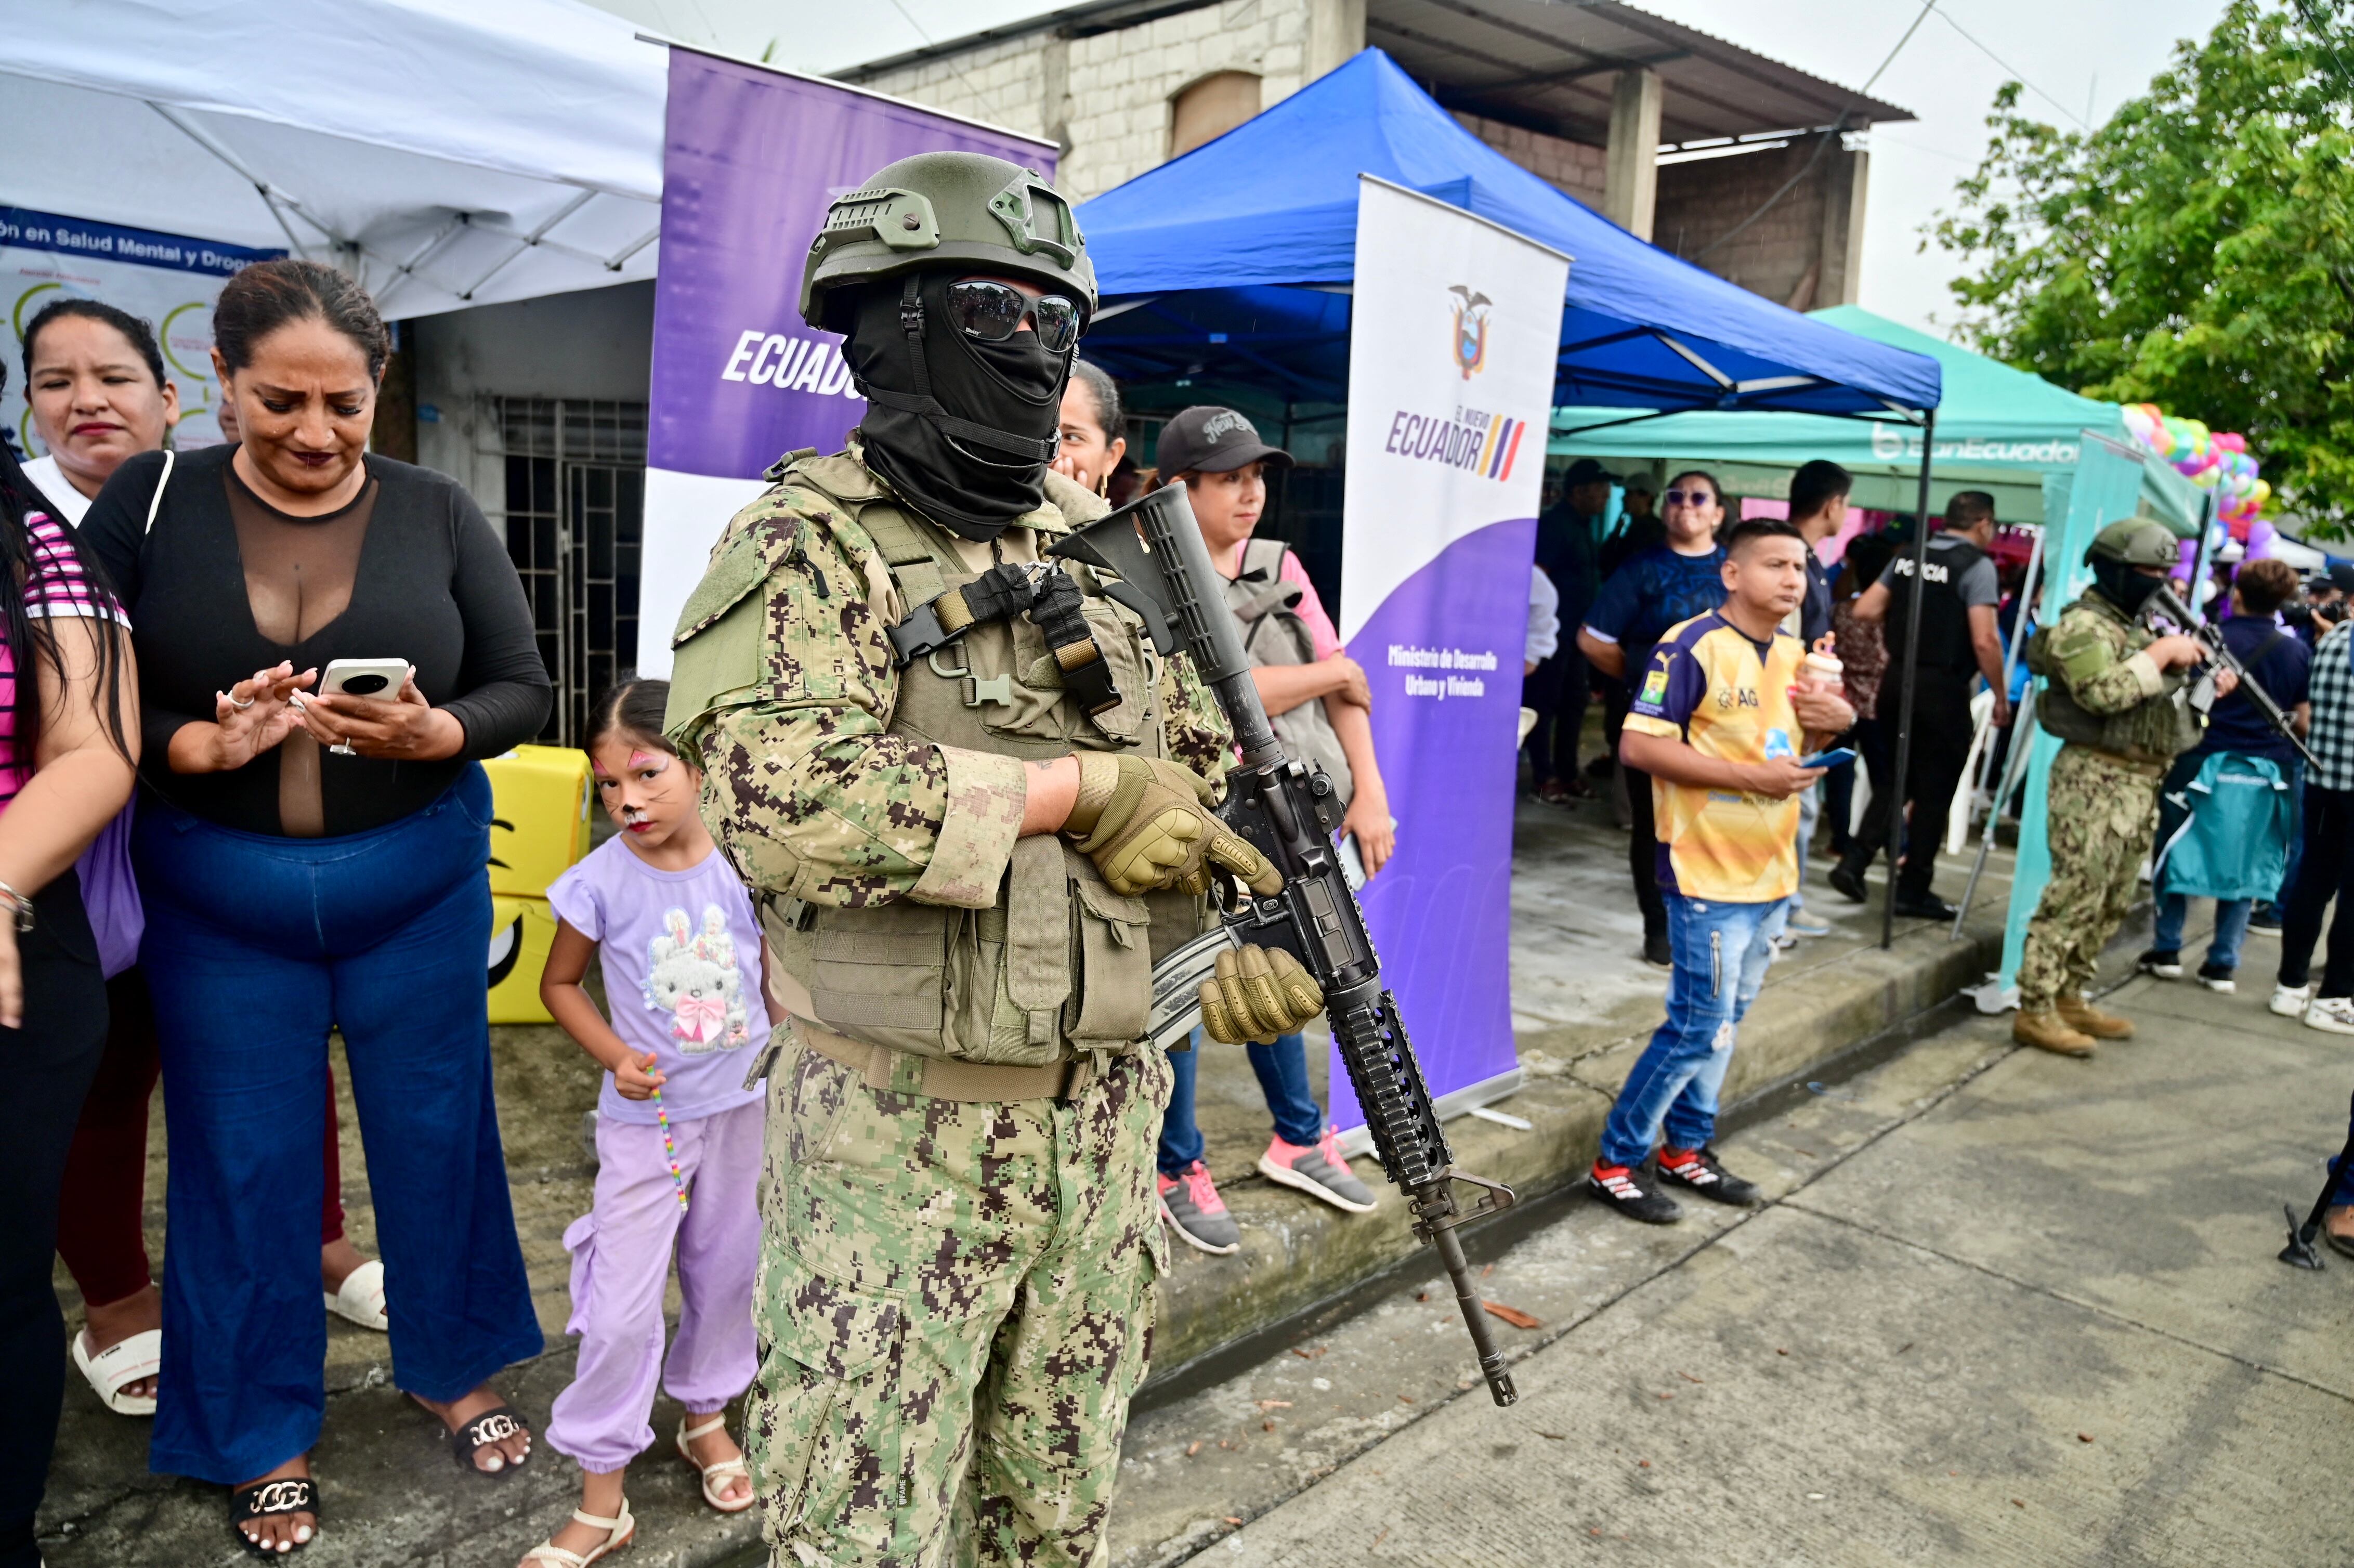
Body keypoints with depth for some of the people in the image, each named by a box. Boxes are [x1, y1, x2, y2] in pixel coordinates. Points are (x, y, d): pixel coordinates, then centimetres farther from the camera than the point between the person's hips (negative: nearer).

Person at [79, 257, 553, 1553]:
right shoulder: (149, 502, -3)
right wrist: (199, 746, -21)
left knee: (435, 1130, 13)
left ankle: (454, 1371, 37)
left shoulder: (436, 513, -3)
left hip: (417, 880, 1)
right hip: (218, 892, 0)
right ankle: (261, 1437, 31)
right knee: (243, 1158, 10)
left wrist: (431, 732, -22)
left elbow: (522, 689, -2)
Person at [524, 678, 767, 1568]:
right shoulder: (601, 882, -15)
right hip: (646, 1119, -2)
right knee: (621, 1309, -1)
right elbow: (559, 983, -1)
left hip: (741, 1108, 2)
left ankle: (706, 1416, 44)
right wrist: (614, 1055, -15)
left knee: (725, 1274, 18)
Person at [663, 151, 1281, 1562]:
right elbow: (781, 798, -27)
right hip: (899, 1134, -5)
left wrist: (1278, 911, -4)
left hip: (1106, 1116, 6)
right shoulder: (810, 544, -10)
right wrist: (1075, 790, -22)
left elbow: (1221, 763, 15)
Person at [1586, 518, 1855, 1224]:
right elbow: (1639, 746, -21)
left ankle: (1686, 1149, 30)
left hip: (1773, 873, 8)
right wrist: (1750, 776, -23)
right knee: (1700, 1027, -5)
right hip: (1708, 874, -8)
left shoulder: (1798, 655, 11)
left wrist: (1834, 721, 0)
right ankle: (1617, 1161, 8)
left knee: (1724, 1023, 16)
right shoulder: (1692, 647, -14)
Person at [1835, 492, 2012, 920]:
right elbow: (1984, 641, -17)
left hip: (1898, 682, 6)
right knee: (1934, 792, 5)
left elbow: (1864, 610, 6)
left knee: (1897, 779, 18)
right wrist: (2001, 697, -6)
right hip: (1942, 690, -6)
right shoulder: (1977, 565, -10)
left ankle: (1855, 862, 7)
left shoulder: (1907, 557, 7)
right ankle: (1913, 890, 11)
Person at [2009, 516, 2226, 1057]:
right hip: (2096, 781, -10)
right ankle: (2035, 1012, -4)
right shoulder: (2082, 626, -11)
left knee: (2113, 905, 13)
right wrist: (2162, 653, -17)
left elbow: (2154, 698, 24)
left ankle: (2069, 998, 22)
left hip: (2141, 783, 10)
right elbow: (2104, 693, -25)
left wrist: (2208, 687, 7)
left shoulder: (2139, 627, 19)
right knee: (2074, 897, -9)